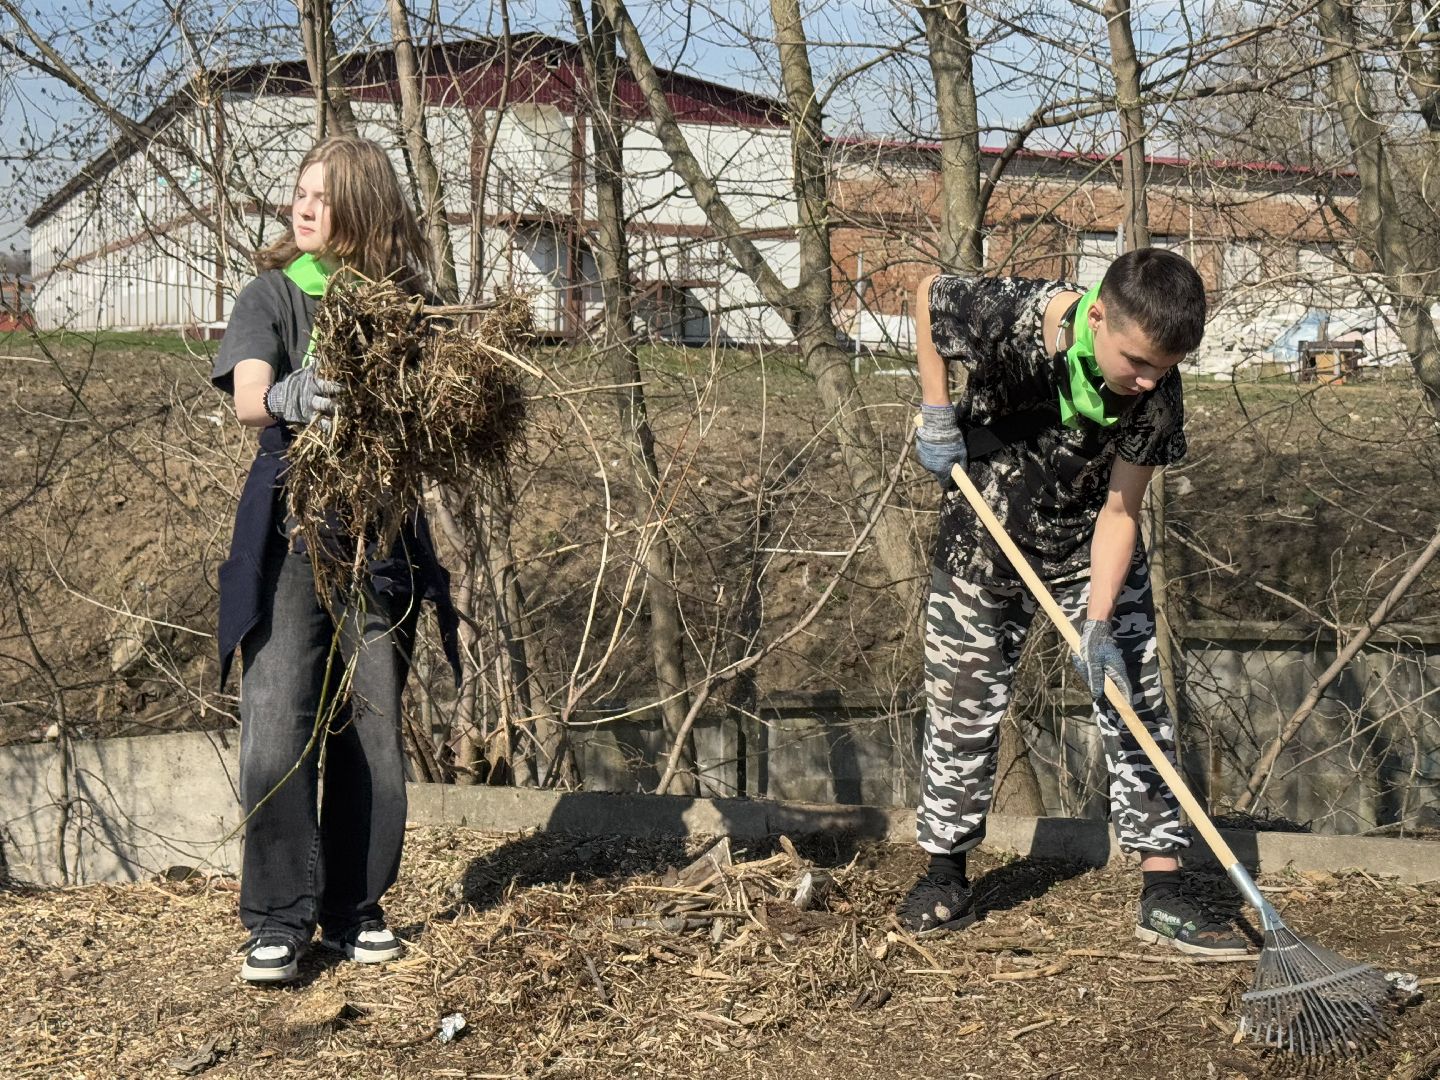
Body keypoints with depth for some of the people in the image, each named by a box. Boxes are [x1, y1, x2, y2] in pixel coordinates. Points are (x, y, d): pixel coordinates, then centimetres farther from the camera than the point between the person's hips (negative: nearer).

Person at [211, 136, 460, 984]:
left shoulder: (406, 301, 8)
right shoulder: (274, 297, 4)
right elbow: (249, 398, -14)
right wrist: (286, 398, -37)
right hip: (291, 536, -2)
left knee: (373, 735, 5)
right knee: (278, 734, -11)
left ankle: (357, 909, 19)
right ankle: (279, 920, -1)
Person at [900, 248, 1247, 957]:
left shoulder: (1157, 395, -25)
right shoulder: (1003, 316, -31)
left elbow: (1119, 510, -18)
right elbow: (929, 293, -8)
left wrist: (1099, 623, -28)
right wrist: (936, 411, -11)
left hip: (1094, 552, 1)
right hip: (983, 544, -1)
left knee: (1136, 709, -5)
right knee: (963, 709, 7)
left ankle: (1162, 897, 0)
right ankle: (945, 875, 25)